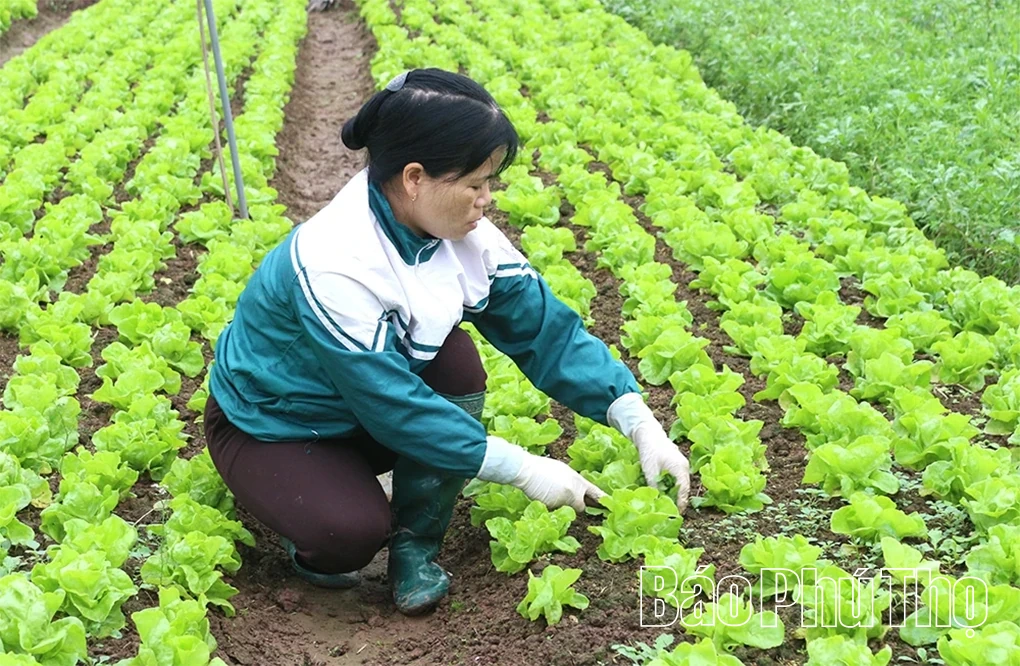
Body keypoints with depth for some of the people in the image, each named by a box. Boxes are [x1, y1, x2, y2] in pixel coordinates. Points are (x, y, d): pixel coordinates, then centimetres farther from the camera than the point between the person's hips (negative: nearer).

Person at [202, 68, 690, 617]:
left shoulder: (461, 233, -15)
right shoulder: (332, 264, -35)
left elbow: (544, 327, -12)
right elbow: (391, 406, -32)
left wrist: (641, 424, -20)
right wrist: (524, 469, -27)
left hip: (366, 410, 6)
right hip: (268, 427, -6)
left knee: (456, 360, -22)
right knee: (354, 533, -32)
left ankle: (415, 547, -5)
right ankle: (305, 523, 6)